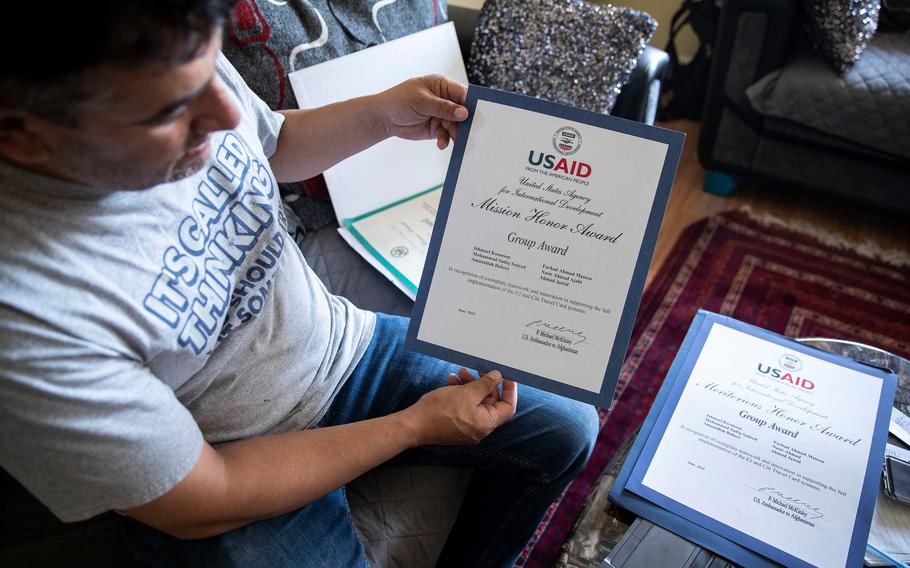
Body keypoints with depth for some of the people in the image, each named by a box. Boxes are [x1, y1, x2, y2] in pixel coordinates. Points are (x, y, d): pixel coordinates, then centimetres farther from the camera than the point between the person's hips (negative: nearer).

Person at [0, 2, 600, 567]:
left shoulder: (178, 69, -16)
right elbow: (203, 503, -22)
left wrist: (385, 113, -6)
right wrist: (418, 425, -17)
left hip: (344, 348, 6)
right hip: (236, 478, -5)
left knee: (568, 429, 5)